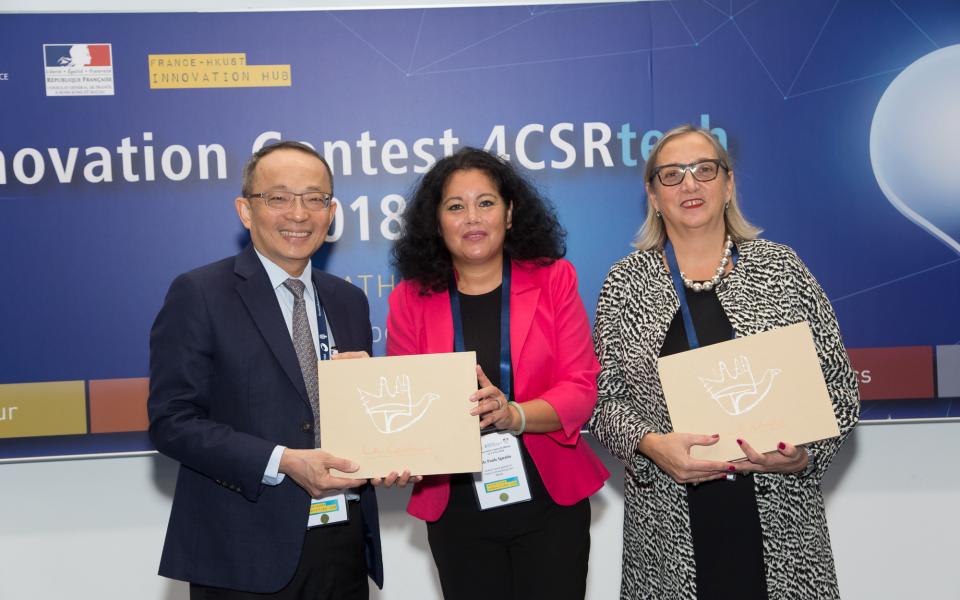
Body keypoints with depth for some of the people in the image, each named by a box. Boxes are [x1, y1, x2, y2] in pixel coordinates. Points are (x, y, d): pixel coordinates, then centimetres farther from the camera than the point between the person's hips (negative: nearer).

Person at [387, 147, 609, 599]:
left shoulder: (552, 279, -2)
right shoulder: (411, 298, -1)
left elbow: (581, 388, -7)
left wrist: (514, 415, -25)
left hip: (550, 500, 0)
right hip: (456, 509, 1)